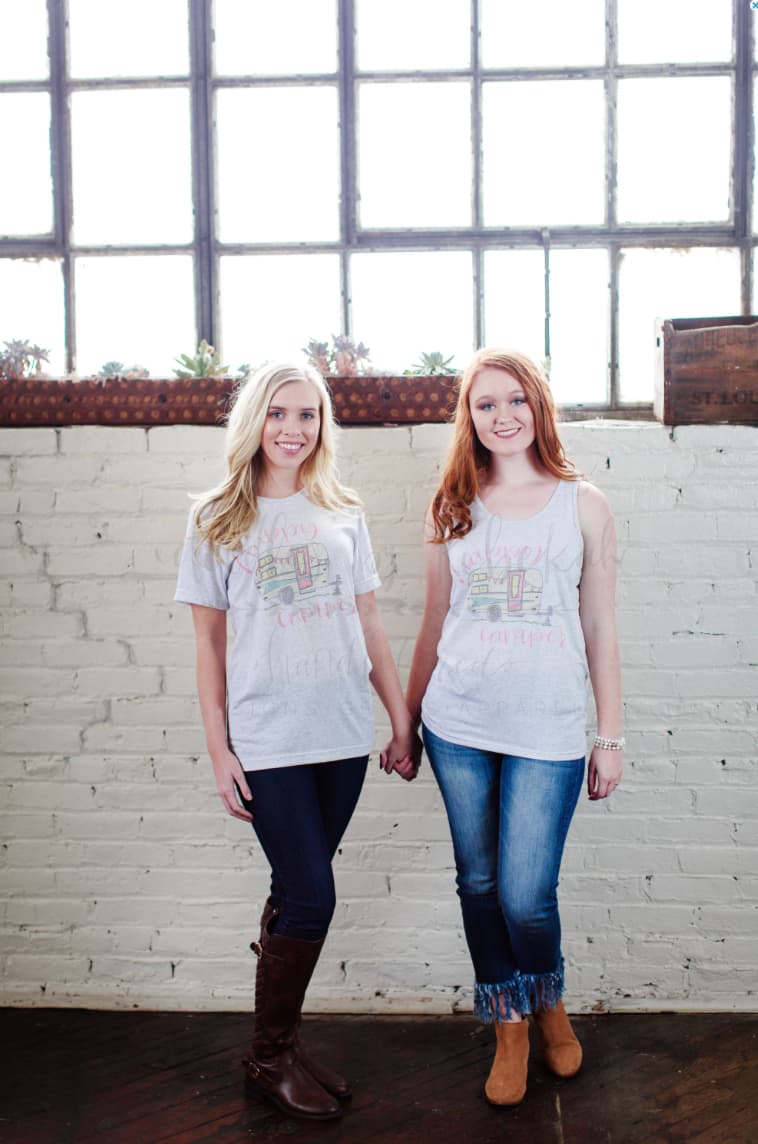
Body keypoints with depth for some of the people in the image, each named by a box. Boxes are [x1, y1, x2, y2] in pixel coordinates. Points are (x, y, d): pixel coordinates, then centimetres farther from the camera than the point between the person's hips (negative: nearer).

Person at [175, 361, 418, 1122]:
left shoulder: (343, 516, 8)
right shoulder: (218, 521, 0)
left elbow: (369, 625, 10)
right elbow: (209, 641, 0)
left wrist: (401, 720, 8)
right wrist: (218, 750, -4)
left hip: (342, 734, 3)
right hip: (265, 740, -3)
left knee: (298, 893, 11)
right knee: (311, 897, -3)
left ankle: (279, 1042, 31)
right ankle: (270, 1056, 20)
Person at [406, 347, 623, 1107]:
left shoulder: (582, 505, 3)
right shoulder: (451, 509, 7)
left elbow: (600, 629, 4)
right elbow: (434, 624, 12)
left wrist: (611, 737, 3)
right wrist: (406, 718, 13)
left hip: (548, 729, -2)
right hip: (457, 725, 2)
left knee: (525, 895, -2)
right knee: (479, 883, 10)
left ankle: (549, 1003, 31)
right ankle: (509, 1028, 32)